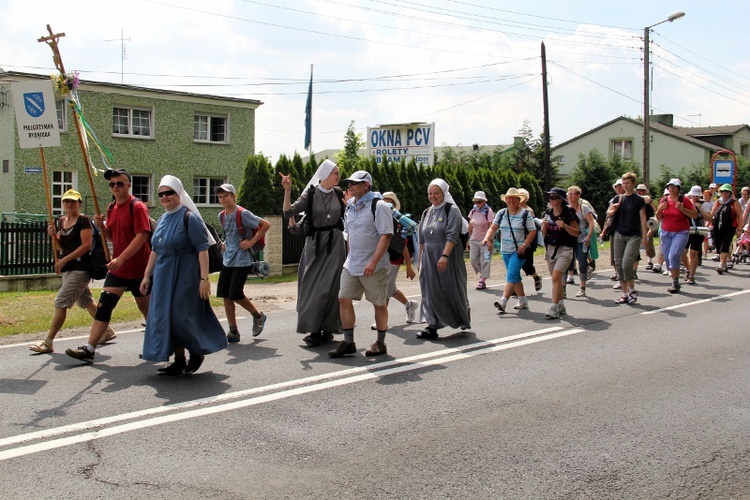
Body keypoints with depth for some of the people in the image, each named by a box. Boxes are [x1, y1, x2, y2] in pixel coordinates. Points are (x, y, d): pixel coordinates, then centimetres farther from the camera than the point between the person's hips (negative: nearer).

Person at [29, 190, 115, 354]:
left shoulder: (83, 220, -10)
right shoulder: (61, 221, 14)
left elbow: (86, 245, -18)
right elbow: (62, 247, 18)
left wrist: (64, 260, -19)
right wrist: (54, 235, -1)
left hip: (81, 268, -9)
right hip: (69, 269, 9)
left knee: (61, 302, -11)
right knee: (86, 302, 16)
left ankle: (48, 343, -8)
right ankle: (108, 331, 29)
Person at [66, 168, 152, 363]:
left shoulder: (137, 207, -14)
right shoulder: (112, 208, 11)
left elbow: (142, 236, -24)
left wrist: (121, 258, -30)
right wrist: (101, 225, -3)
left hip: (139, 269, -7)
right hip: (117, 269, 7)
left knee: (147, 308, 8)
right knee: (103, 306, -2)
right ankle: (89, 349, -4)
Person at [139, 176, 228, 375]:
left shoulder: (189, 218, -11)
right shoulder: (162, 220, 12)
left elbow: (202, 249, -16)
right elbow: (155, 250, 19)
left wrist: (204, 278, -21)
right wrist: (147, 276, 16)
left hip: (185, 276, -8)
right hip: (164, 277, 8)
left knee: (181, 317, -7)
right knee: (166, 318, 6)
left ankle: (197, 352, 16)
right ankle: (179, 361, 15)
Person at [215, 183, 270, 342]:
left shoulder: (243, 214, -13)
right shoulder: (222, 216, 9)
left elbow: (266, 224, -14)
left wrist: (252, 241, -14)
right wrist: (226, 244, 11)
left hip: (242, 260, -7)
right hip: (227, 260, 7)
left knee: (235, 294, -9)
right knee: (225, 295, 3)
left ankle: (258, 316, 17)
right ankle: (233, 332, 11)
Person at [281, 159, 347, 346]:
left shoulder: (338, 193, 5)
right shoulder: (310, 193, -4)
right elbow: (288, 212, -12)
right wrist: (287, 190, -22)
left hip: (335, 242, 1)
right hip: (315, 242, -1)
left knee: (330, 285, -1)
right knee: (313, 285, 0)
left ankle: (327, 328, 7)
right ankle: (314, 328, 8)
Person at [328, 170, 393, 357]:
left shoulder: (378, 206, -13)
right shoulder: (350, 206, 11)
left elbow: (386, 235, -20)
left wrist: (373, 262, -26)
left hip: (374, 267, -7)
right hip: (351, 264, 7)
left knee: (379, 303, 4)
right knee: (344, 299, 2)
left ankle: (380, 343, 17)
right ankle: (348, 342, 10)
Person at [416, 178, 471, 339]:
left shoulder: (452, 210, -6)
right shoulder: (426, 213, 13)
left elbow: (452, 236, -17)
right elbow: (422, 239, 17)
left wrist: (444, 256, -27)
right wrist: (420, 260, 13)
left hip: (448, 258, -5)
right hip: (429, 258, 5)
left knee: (452, 288, 4)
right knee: (431, 291, 0)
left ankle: (464, 318, 28)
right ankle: (432, 326, 0)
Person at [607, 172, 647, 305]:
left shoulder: (639, 200, -1)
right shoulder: (619, 198, 10)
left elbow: (643, 218, -1)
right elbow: (609, 213, 12)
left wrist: (644, 236, -6)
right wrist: (613, 210, -11)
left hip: (634, 236, -5)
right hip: (619, 235, 5)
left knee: (627, 264, -16)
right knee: (619, 264, 3)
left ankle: (632, 290, 5)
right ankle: (625, 294, 12)